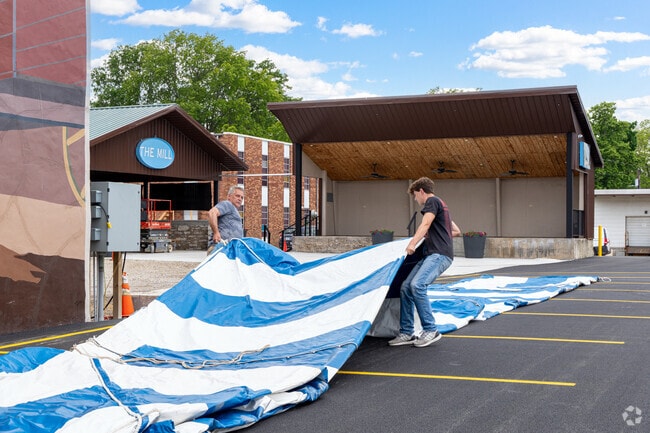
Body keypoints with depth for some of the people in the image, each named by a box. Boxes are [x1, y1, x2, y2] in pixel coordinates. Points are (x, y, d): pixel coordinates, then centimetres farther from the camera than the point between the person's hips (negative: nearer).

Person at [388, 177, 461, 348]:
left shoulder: (432, 201, -2)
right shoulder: (441, 205, 28)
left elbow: (425, 224, -19)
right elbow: (457, 231, 34)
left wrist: (412, 243, -31)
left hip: (439, 254, -10)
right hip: (431, 255, 10)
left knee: (417, 284, -28)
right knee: (406, 287, 0)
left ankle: (431, 330, -21)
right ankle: (407, 333, 1)